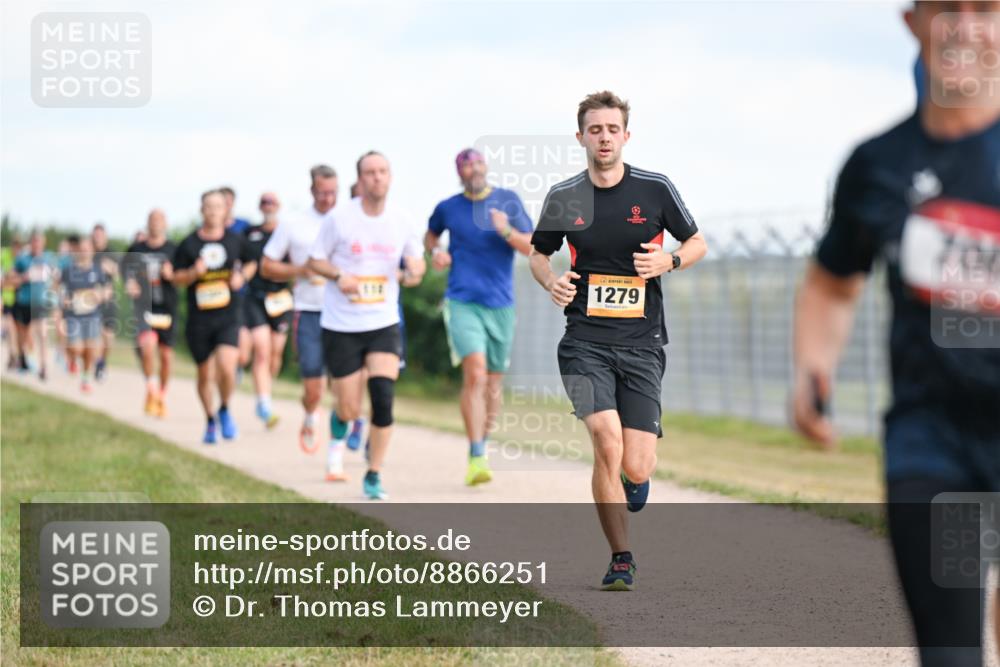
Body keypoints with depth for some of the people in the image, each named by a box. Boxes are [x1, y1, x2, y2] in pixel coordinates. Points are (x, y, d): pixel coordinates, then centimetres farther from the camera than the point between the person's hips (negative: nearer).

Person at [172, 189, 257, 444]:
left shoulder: (236, 241, 3)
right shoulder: (189, 244, -1)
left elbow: (251, 263, 19)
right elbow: (177, 278, 4)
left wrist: (242, 276, -2)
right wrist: (194, 273, -15)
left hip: (227, 318, 0)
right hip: (198, 320, 1)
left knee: (227, 368, -19)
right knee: (205, 374, 8)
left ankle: (224, 410, 9)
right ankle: (210, 420, 30)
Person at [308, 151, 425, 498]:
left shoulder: (402, 221, 1)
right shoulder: (339, 218, -6)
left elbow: (417, 260, 13)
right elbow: (315, 260, 3)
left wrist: (415, 270, -11)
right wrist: (338, 276, -17)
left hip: (383, 324, 2)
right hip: (340, 326, -1)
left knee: (383, 398, -14)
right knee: (350, 409, 1)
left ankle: (374, 476, 0)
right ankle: (338, 436, 38)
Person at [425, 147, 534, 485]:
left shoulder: (508, 201, 3)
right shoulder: (447, 208, 5)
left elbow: (532, 248, -2)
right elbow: (430, 234, 26)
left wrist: (506, 232, -19)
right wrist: (435, 251, 4)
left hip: (501, 304, 2)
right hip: (462, 302, -2)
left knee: (493, 383, 10)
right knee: (475, 372, -20)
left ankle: (481, 443, 32)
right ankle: (476, 458, -22)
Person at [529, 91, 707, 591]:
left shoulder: (656, 189, 0)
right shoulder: (564, 197, 3)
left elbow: (697, 242, 12)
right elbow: (539, 253, 19)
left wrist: (669, 260, -10)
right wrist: (552, 281, -4)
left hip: (642, 343, 0)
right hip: (585, 342, 0)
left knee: (635, 470, -6)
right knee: (607, 443, -20)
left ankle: (635, 473, 35)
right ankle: (621, 560, -5)